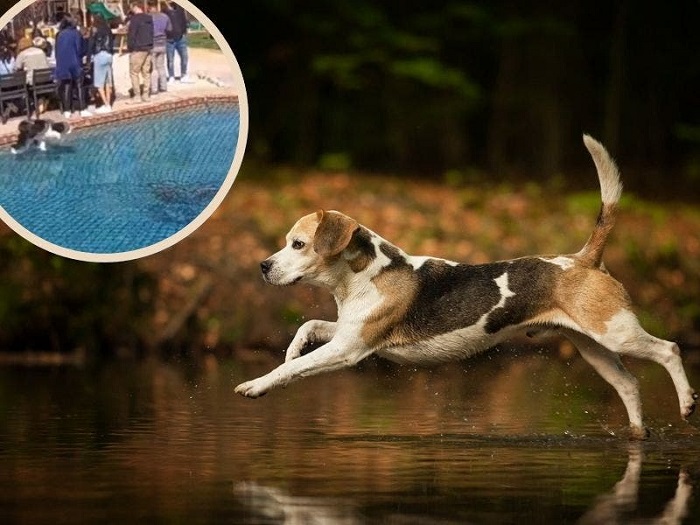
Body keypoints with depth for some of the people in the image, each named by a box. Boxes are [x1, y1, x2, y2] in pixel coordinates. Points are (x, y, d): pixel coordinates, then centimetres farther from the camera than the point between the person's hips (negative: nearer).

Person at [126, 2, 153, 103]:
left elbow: (131, 34, -15)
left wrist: (129, 48, -6)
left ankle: (136, 96, -7)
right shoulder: (149, 18, 10)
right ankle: (146, 95, 12)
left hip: (138, 49, -8)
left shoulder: (135, 19, -13)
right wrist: (150, 46, 16)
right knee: (146, 72, 11)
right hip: (148, 49, 8)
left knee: (134, 72, -3)